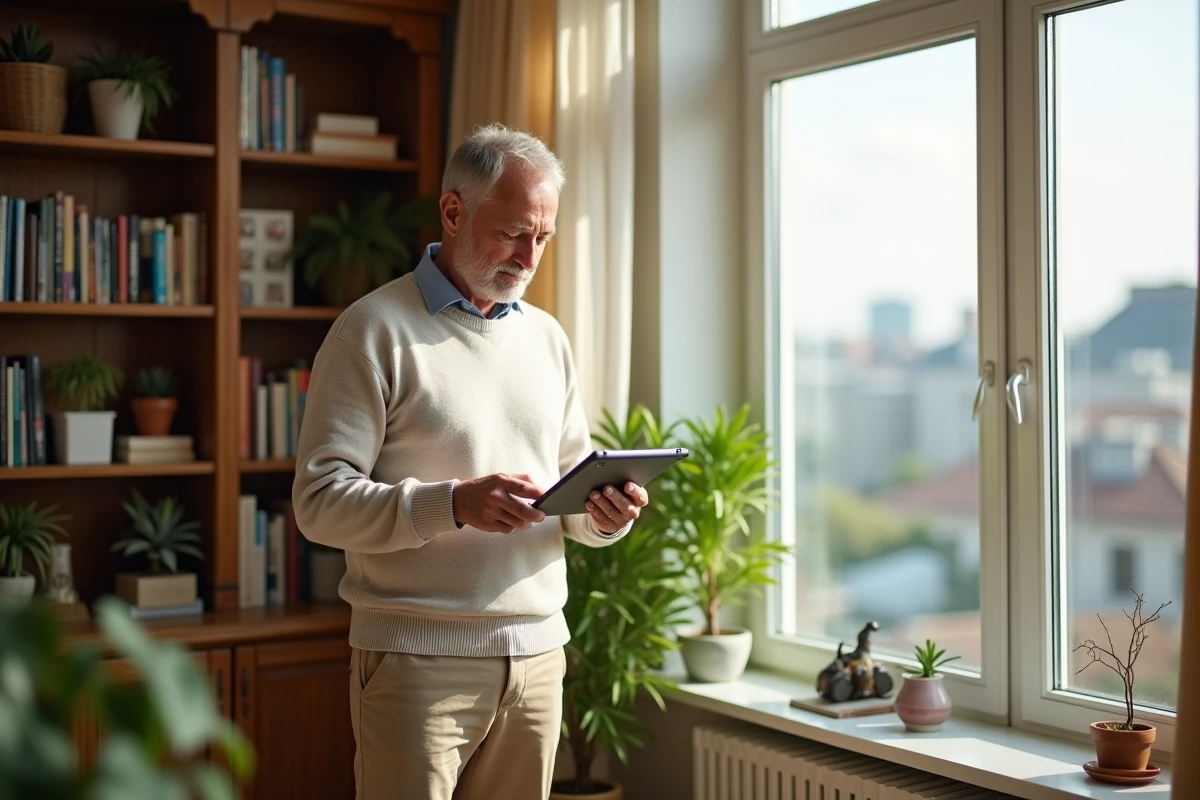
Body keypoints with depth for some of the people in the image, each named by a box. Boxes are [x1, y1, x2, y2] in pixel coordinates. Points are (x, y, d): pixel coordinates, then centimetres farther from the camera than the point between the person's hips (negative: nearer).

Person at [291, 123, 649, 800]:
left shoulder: (547, 337, 14)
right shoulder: (376, 330, -5)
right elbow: (320, 500, -12)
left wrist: (606, 514, -5)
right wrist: (453, 504, -24)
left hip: (538, 655, 5)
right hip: (418, 660, -5)